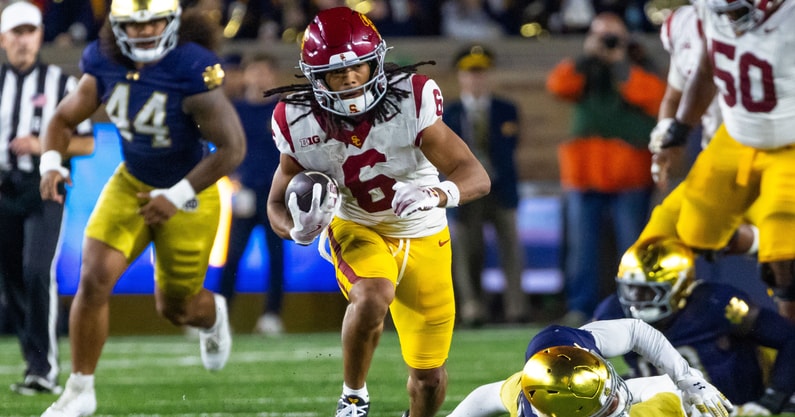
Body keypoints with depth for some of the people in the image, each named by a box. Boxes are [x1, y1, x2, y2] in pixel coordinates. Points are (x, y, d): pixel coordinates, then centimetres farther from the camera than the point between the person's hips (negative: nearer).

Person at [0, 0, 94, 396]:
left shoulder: (62, 84, 3)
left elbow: (86, 144, 3)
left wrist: (42, 145, -12)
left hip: (44, 189, -4)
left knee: (37, 272, -19)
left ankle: (44, 370, -20)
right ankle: (38, 362, 19)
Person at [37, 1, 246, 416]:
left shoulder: (193, 73, -29)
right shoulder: (105, 64, -12)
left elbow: (232, 146, -27)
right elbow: (64, 118, 1)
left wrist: (177, 197, -29)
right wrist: (51, 164, -20)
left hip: (188, 195, -4)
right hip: (132, 184, 4)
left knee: (175, 308, 11)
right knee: (94, 280, -13)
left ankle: (212, 316, 51)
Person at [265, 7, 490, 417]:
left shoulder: (411, 101, -27)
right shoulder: (300, 122, -21)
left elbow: (477, 177, -28)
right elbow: (278, 203, -7)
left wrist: (437, 194, -51)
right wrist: (298, 229, -32)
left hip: (422, 236, 1)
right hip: (356, 228, -1)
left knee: (429, 375, 7)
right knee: (373, 298, -35)